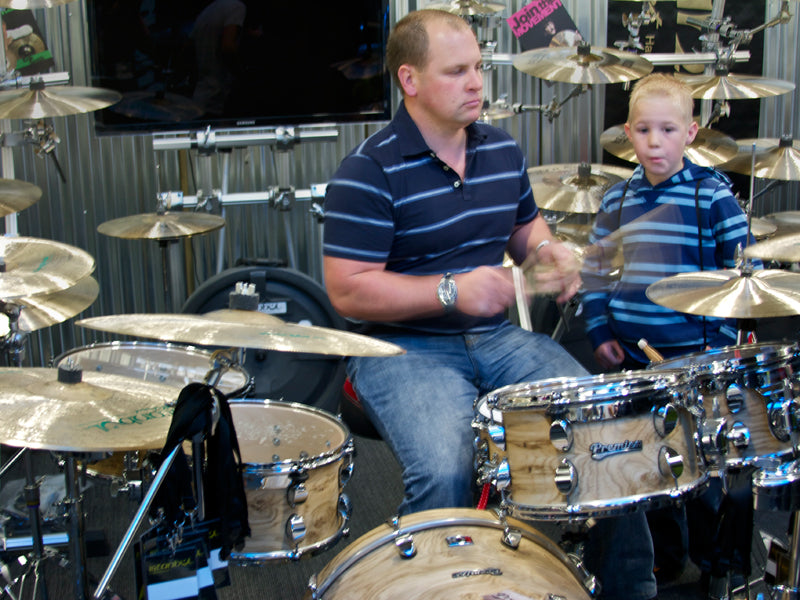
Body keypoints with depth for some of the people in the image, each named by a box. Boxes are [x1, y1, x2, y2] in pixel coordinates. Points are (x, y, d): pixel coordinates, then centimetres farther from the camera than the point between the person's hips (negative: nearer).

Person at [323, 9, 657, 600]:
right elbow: (348, 291, -16)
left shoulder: (503, 150, 8)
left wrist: (548, 250, 1)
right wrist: (452, 292, -23)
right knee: (445, 471, -32)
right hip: (405, 347, -6)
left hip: (498, 336, 6)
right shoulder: (369, 172, -13)